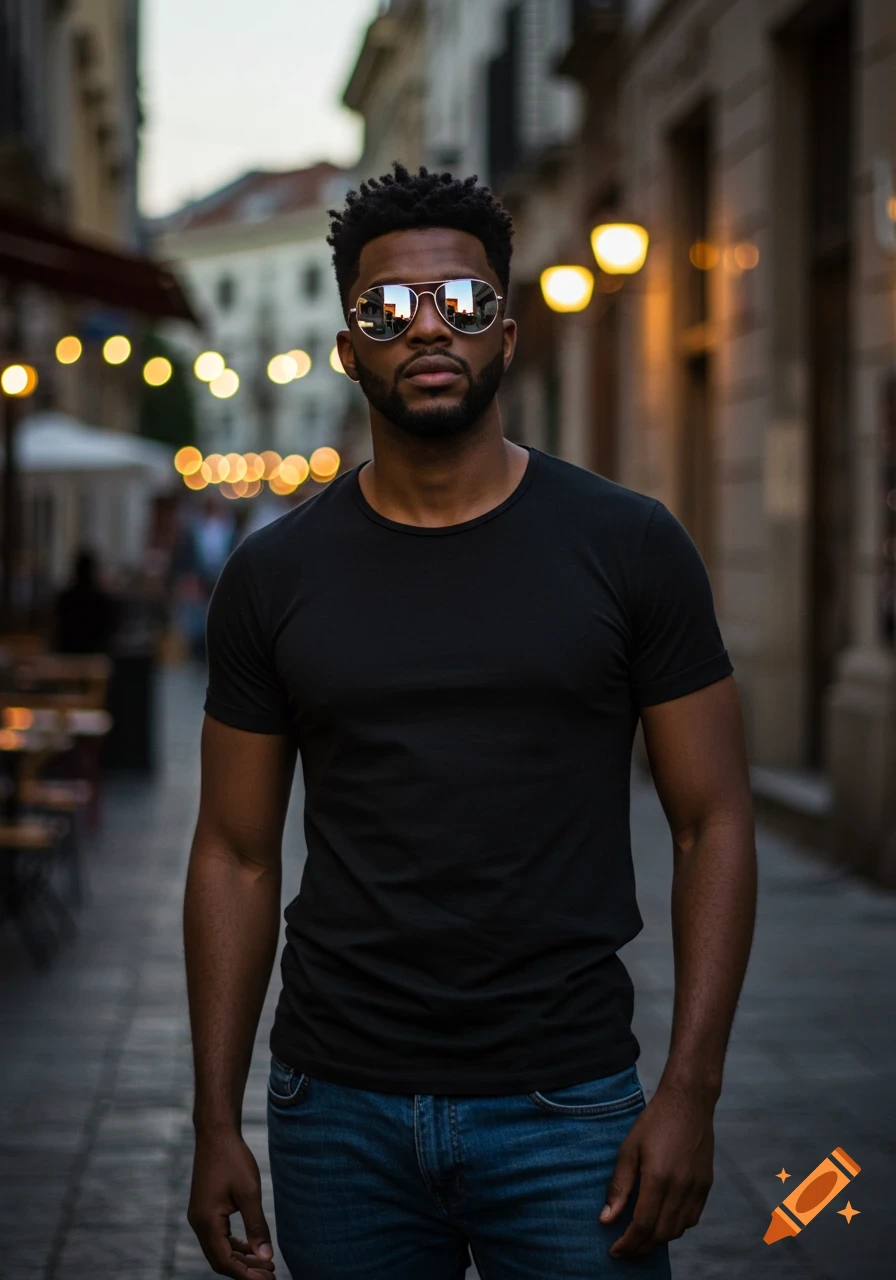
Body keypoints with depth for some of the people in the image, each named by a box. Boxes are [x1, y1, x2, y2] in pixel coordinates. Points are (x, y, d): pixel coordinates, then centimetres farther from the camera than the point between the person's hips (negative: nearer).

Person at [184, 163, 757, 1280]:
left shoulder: (629, 548, -2)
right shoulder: (275, 576, 3)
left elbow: (712, 822, -1)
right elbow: (237, 855, 6)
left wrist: (690, 1093, -9)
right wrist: (216, 1125, 2)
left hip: (565, 1109, -1)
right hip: (339, 1108, 2)